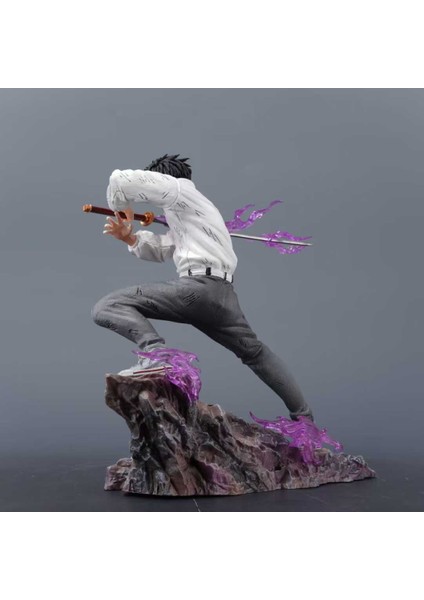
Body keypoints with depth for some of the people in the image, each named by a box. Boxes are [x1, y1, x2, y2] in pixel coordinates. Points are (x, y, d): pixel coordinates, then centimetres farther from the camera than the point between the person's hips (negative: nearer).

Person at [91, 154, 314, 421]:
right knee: (256, 351, 29)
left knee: (106, 307, -10)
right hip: (224, 294, 10)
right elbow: (160, 250, 31)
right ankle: (303, 415, 34)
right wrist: (129, 236, 18)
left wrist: (120, 207, 17)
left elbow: (124, 180, -3)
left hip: (199, 286, -9)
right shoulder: (187, 210, 33)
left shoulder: (177, 187, 7)